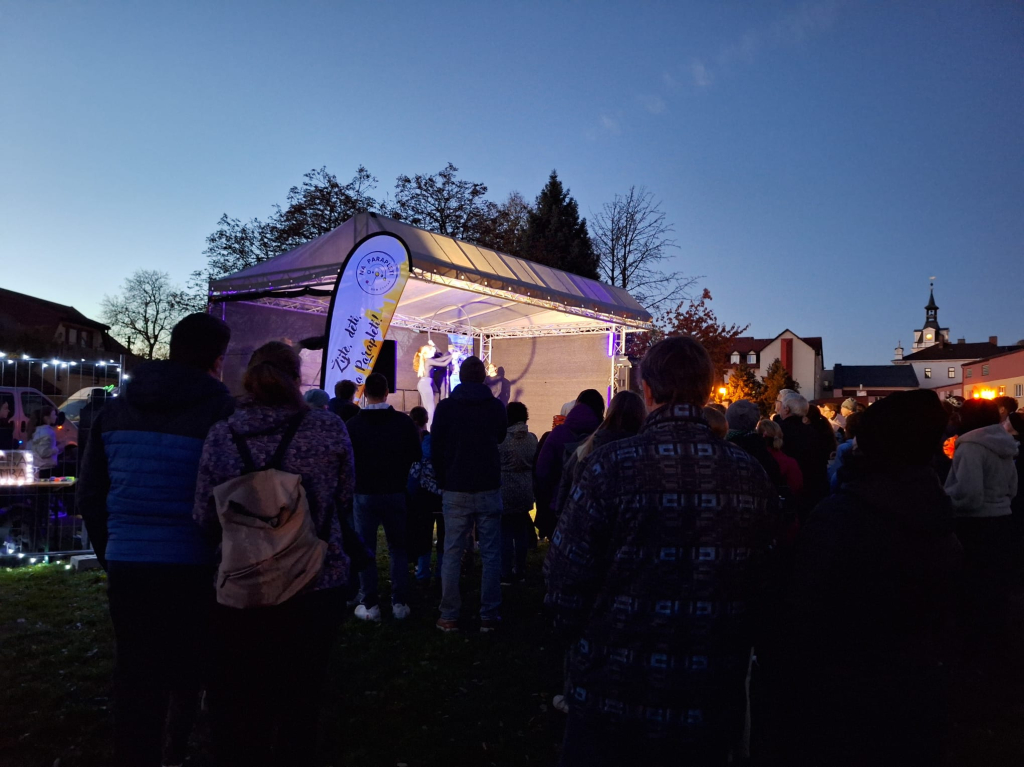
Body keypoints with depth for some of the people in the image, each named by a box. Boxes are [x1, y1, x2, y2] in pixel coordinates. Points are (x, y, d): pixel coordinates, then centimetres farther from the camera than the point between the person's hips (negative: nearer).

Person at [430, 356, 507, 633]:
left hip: (455, 491, 0)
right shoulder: (496, 407, -2)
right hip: (489, 490, 1)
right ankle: (489, 617, 8)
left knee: (452, 554, 7)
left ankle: (449, 617, 10)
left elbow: (435, 450, 1)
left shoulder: (445, 408, -5)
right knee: (490, 555, 6)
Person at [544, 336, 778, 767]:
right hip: (713, 703, 3)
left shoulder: (613, 465, -18)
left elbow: (566, 577, -15)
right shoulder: (751, 476, -6)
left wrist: (578, 635, 6)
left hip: (615, 697, -3)